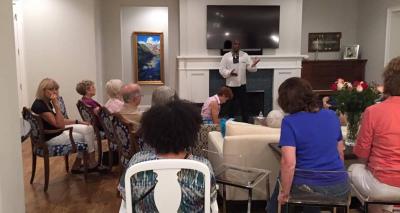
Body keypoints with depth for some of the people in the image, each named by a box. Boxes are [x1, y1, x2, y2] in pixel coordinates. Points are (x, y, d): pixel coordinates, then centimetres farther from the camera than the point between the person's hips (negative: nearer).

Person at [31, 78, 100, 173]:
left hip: (58, 131, 10)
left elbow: (61, 121, 14)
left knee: (88, 129, 0)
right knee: (86, 137, -7)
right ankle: (92, 164, 15)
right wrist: (56, 105, -29)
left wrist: (78, 122, 6)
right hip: (50, 138, -9)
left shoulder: (47, 102, 6)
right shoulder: (39, 106, -24)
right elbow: (59, 124, -26)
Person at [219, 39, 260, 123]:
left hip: (241, 85, 1)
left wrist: (253, 64, -22)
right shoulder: (226, 56, 1)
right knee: (230, 106, 9)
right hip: (230, 85, 0)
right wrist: (229, 73, -19)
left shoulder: (245, 55, 4)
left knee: (244, 105, 5)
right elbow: (221, 69, -2)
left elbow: (249, 68, 0)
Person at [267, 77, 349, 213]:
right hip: (340, 188, 5)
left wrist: (284, 193, -10)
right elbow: (340, 152, 14)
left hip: (307, 187, -5)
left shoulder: (290, 121, -14)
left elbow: (288, 163, -22)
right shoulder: (332, 115, 4)